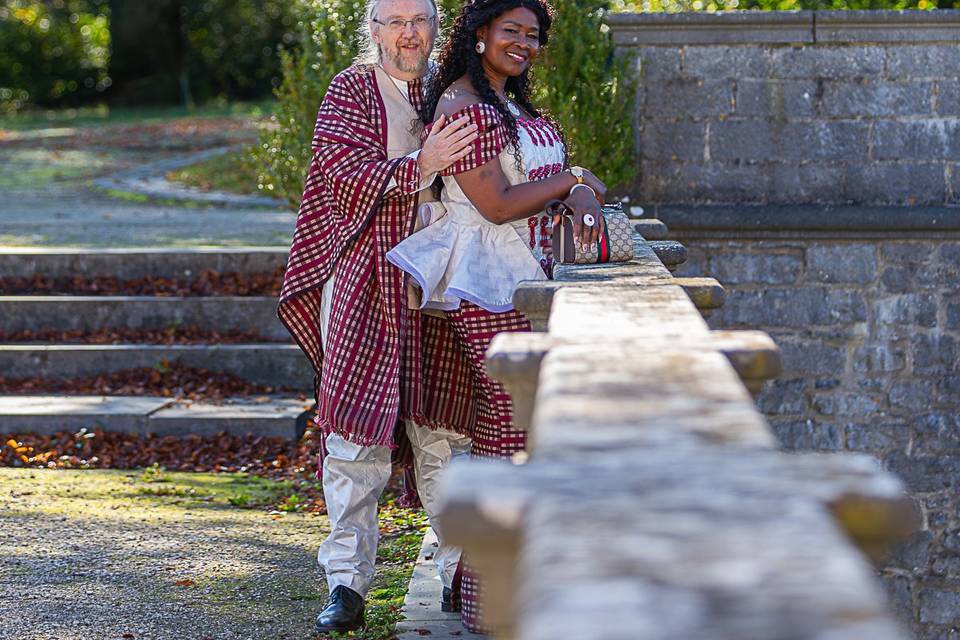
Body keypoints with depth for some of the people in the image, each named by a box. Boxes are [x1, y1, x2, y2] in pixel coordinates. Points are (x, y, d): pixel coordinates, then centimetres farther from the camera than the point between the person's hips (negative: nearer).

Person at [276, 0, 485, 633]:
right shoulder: (352, 90, 2)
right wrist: (420, 166, -26)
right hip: (366, 284, -3)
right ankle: (347, 585, 0)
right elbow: (347, 177, -13)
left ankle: (459, 574, 14)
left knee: (444, 432, 4)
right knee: (356, 436, -5)